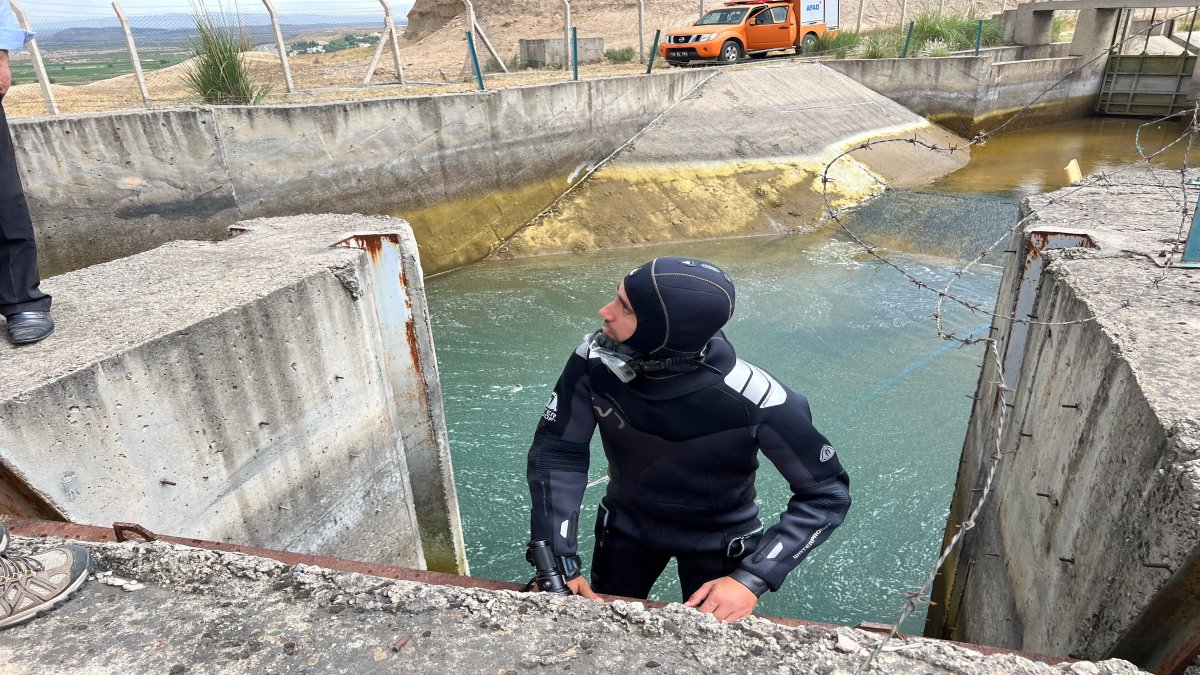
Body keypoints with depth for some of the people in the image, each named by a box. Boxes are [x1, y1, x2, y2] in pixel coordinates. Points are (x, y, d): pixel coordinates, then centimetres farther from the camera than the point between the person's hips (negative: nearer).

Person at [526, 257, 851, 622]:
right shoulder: (595, 361, -29)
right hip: (626, 523, 3)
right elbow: (557, 451, -20)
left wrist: (752, 578, -33)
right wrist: (557, 560, -27)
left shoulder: (754, 400, -36)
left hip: (718, 537, -2)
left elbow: (826, 493, -25)